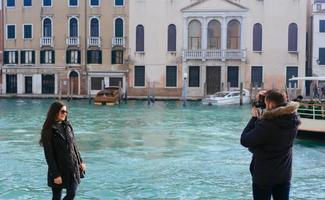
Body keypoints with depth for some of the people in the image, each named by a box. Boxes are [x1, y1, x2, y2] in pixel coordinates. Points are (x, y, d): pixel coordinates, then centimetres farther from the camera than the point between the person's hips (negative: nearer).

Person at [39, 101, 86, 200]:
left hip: (72, 167, 5)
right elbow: (49, 154, -14)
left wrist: (80, 161, 13)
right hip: (58, 169, -5)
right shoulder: (48, 130, -12)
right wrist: (55, 174, -16)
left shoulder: (67, 125, 5)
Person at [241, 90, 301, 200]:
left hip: (264, 176, -5)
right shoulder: (293, 121, -7)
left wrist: (254, 118, -11)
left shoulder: (266, 125, -27)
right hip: (285, 175, 6)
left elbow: (244, 141, -18)